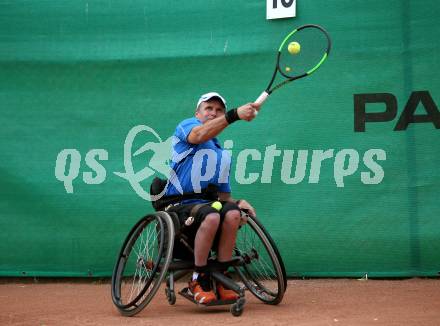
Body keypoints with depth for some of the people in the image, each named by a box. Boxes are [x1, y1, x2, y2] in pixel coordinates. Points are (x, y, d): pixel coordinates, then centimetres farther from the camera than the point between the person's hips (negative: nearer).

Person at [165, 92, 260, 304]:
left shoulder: (223, 156, 21)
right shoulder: (187, 125, 1)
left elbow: (223, 194, 18)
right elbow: (200, 135, -25)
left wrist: (237, 202, -7)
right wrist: (235, 115, -39)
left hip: (205, 204, 6)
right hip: (178, 206, -5)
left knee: (232, 213, -26)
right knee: (211, 216, -35)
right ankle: (198, 280, -19)